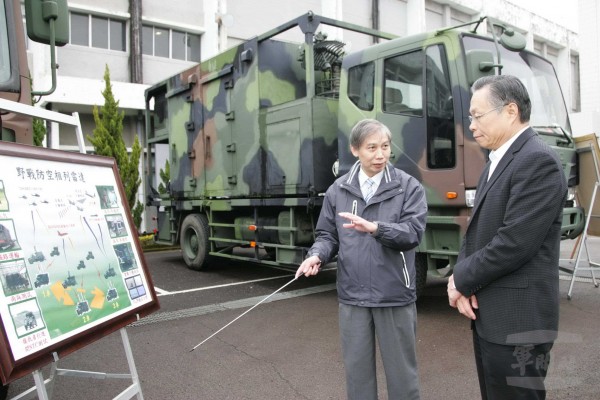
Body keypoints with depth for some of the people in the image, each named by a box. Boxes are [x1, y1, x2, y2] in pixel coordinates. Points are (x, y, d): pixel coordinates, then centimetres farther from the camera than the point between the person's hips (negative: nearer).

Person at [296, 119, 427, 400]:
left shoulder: (408, 186, -2)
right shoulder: (338, 190, 4)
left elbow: (413, 232, -13)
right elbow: (328, 235, 8)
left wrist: (375, 228, -28)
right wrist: (317, 256, -13)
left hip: (395, 295, -2)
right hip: (352, 295, 2)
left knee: (401, 369, 13)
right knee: (357, 369, 16)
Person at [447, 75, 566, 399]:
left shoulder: (538, 161, -16)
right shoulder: (497, 162, 15)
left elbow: (514, 243, -24)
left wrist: (462, 280, -10)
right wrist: (461, 280, -4)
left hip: (516, 323, -9)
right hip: (490, 316, 9)